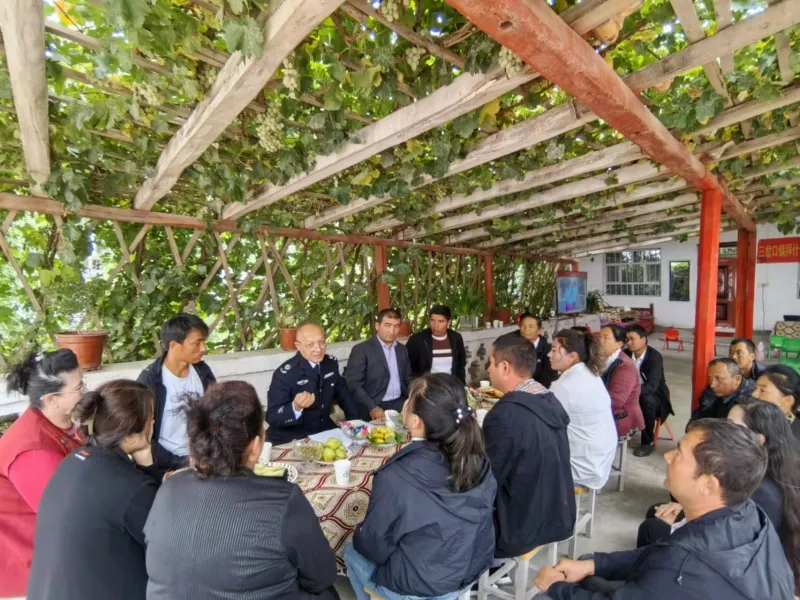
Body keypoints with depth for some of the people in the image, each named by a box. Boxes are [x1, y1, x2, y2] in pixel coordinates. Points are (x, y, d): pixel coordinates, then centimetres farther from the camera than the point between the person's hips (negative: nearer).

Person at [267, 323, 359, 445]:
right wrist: (296, 407, -37)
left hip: (325, 432, 3)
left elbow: (343, 395, 12)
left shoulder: (331, 363, -3)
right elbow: (272, 417, -20)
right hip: (292, 440, -3)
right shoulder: (285, 374, -19)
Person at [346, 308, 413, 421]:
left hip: (399, 403, 5)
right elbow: (353, 384, -11)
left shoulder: (402, 349, 11)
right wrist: (372, 407, -22)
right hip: (373, 407, -5)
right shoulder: (361, 350, -6)